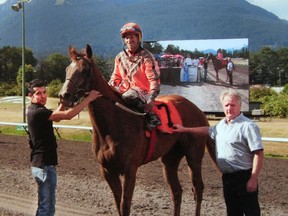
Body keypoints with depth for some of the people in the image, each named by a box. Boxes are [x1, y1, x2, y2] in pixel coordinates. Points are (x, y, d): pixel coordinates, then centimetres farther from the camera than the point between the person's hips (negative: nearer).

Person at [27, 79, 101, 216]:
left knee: (46, 205, 20)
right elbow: (68, 115, -26)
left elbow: (56, 116, 22)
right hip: (44, 165, -10)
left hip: (41, 163, 10)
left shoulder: (35, 110, 10)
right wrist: (89, 99, -21)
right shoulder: (38, 112, -20)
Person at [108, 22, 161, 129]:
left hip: (142, 91, -6)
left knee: (129, 97, -38)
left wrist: (151, 99, -24)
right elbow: (116, 76, 19)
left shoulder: (146, 57, -6)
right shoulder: (120, 57, 10)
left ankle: (151, 117, -25)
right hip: (125, 90, 6)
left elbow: (154, 80, -11)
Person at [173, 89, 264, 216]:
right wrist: (185, 129, 36)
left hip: (244, 177, -8)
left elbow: (259, 154, -18)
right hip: (227, 177, 8)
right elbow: (208, 130, 35)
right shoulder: (222, 124, 13)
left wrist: (254, 179, -22)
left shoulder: (247, 126, -14)